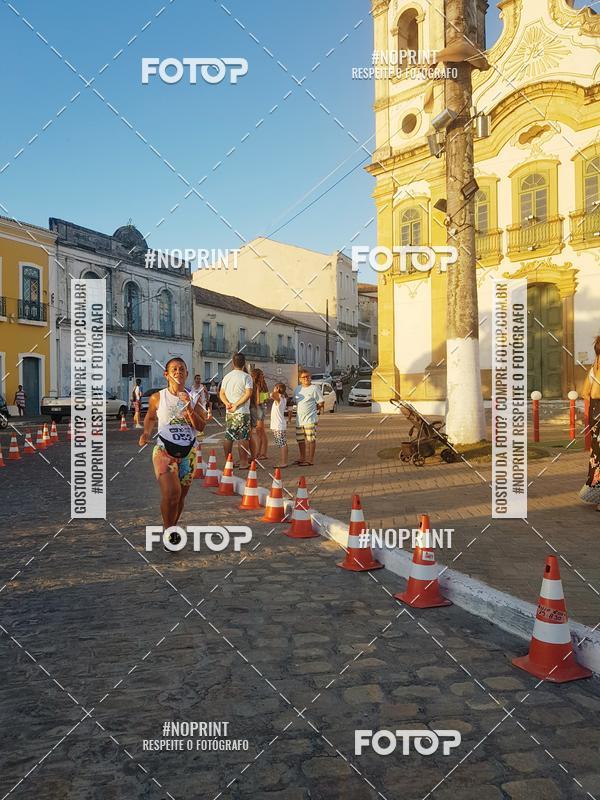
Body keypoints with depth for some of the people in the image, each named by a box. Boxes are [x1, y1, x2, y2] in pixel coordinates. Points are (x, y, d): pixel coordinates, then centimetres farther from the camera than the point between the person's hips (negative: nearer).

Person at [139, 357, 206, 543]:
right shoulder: (157, 398, -1)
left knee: (181, 496, 11)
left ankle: (172, 528, 34)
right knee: (171, 493, -19)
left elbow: (201, 426, -3)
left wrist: (189, 408, -15)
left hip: (189, 452, 3)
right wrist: (147, 433, 0)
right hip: (164, 450, -3)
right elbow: (150, 417, 17)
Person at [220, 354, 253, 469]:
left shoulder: (227, 377, 11)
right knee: (243, 438, -4)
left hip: (229, 412, 6)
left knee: (228, 437, 12)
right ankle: (243, 463, -5)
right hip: (242, 412, -6)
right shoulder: (246, 377, -6)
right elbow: (248, 393, -16)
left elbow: (221, 393, 7)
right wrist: (237, 405, -15)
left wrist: (227, 403, -7)